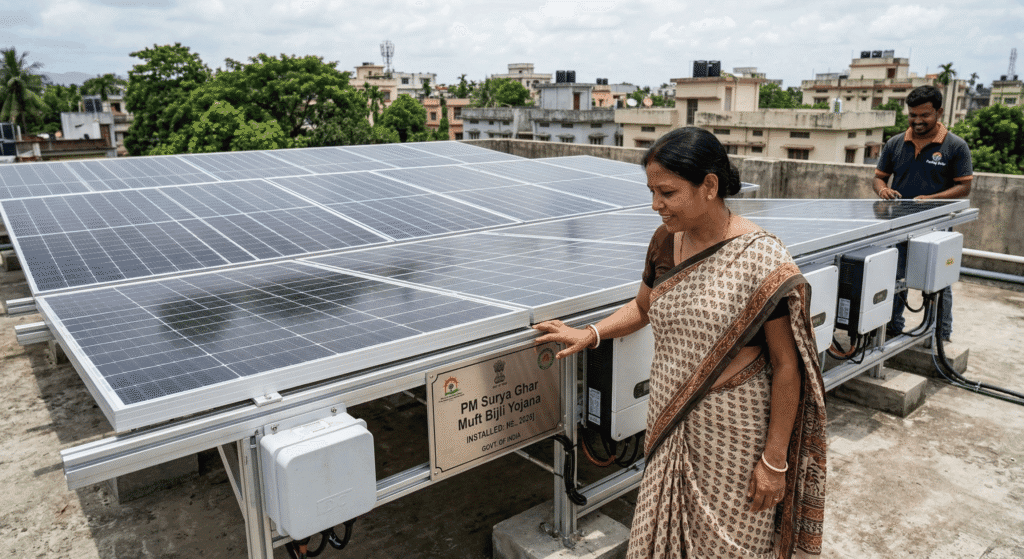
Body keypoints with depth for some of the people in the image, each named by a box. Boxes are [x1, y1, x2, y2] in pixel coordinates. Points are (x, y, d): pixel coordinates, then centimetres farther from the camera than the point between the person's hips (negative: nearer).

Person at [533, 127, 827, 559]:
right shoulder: (665, 241, 0)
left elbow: (786, 367, -14)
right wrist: (590, 334, 8)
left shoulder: (761, 259, -18)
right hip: (670, 426, 6)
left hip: (732, 438, -5)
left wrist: (774, 461, -11)